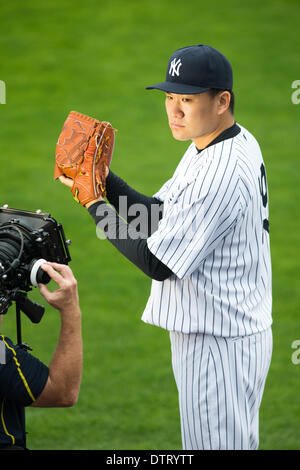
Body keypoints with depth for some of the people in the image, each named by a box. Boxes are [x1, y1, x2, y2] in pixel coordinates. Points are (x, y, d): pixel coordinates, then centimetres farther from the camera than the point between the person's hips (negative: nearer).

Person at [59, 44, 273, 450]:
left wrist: (94, 203, -14)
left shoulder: (221, 173, -25)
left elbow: (156, 263, -22)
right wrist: (105, 180, -2)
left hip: (219, 345, -11)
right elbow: (161, 218, 12)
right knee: (237, 441, 20)